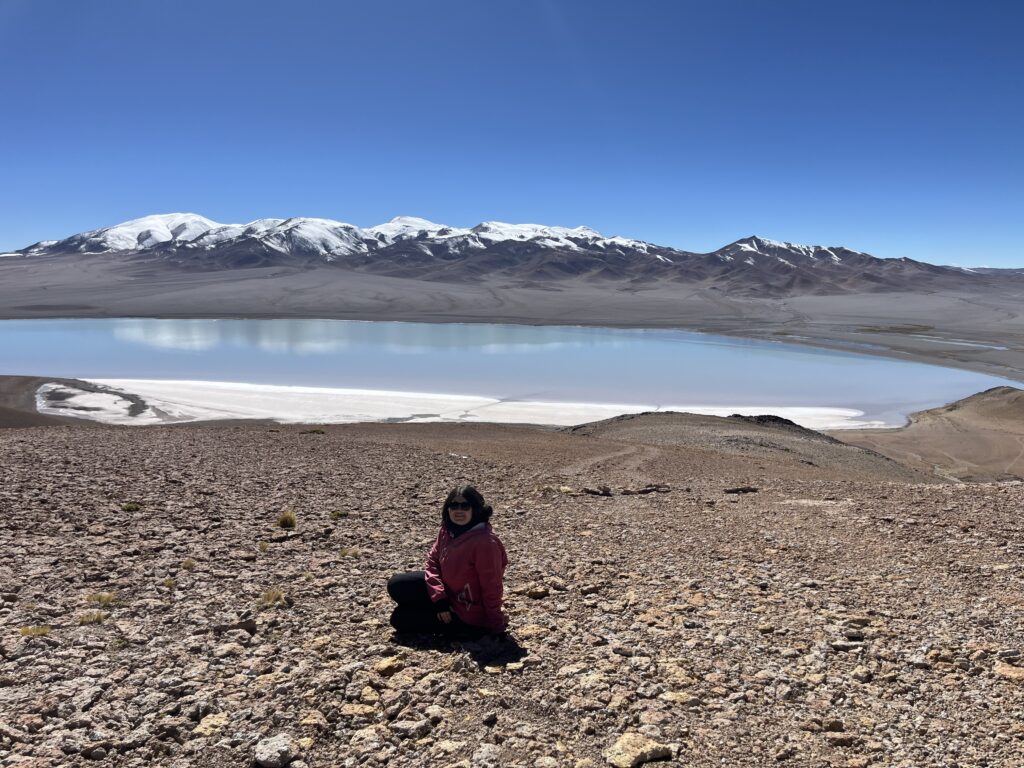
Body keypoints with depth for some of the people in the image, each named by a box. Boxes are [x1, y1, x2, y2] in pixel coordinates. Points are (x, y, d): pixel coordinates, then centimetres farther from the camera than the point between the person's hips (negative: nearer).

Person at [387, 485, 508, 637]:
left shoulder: (486, 542, -31)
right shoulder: (447, 530, -7)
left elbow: (491, 588, -25)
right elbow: (432, 562, -3)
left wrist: (497, 628, -18)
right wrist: (439, 597, -18)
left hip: (467, 612, -8)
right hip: (446, 593, 8)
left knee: (399, 618, -6)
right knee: (396, 586, 4)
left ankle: (462, 627, 3)